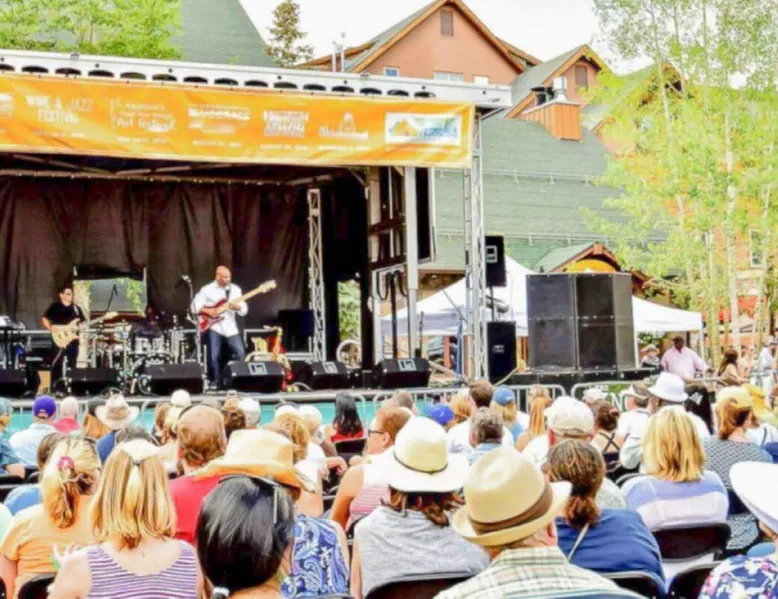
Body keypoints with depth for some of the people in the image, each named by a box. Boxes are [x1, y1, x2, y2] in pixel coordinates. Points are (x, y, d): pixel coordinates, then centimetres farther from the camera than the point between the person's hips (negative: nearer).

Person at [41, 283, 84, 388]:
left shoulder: (76, 309, 14)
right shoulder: (55, 307, 1)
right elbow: (44, 320, -2)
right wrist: (52, 329, -15)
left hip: (73, 341, 5)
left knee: (72, 366, 7)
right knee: (56, 365, -7)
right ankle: (53, 387, -5)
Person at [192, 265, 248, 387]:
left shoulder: (235, 289, 7)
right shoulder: (207, 290, -2)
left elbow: (244, 310, 5)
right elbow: (195, 306, -2)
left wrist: (238, 307, -16)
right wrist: (208, 311, -16)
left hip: (230, 328, 3)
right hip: (213, 327, -3)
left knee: (240, 354, -6)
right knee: (214, 357, -5)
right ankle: (216, 383, 9)